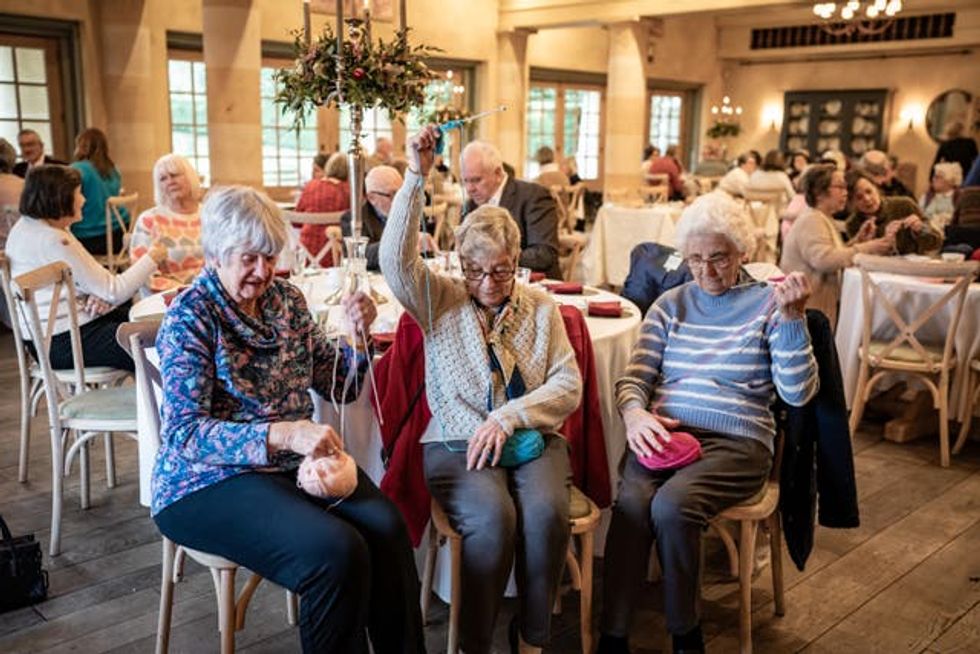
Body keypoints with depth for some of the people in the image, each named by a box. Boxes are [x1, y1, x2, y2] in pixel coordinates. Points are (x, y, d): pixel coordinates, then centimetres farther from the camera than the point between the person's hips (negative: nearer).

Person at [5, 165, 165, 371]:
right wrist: (151, 259, -6)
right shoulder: (53, 241, -22)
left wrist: (99, 296, -13)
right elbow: (113, 291, -18)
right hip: (63, 343, -10)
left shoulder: (28, 226, 9)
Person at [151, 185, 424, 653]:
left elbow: (338, 386, 10)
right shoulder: (190, 318, -10)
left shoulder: (286, 299, 6)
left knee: (387, 526, -21)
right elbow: (186, 434, -20)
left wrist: (359, 334, -10)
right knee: (337, 551, -27)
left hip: (294, 464, 5)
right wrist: (281, 433, -35)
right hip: (210, 480, -5)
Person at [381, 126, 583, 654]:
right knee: (494, 517, -31)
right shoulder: (440, 302, 7)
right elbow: (395, 259, -11)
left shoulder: (541, 309, 11)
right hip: (457, 444, -1)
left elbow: (567, 386, 2)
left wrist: (508, 417, -13)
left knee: (547, 513, -28)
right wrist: (416, 177, -16)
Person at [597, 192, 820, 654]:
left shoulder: (767, 304, 8)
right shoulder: (671, 304, 17)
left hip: (736, 442, -2)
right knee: (631, 503, -30)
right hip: (661, 433, 2)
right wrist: (633, 414, -13)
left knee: (671, 505, -31)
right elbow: (633, 377, 10)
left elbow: (798, 393, -2)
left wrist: (792, 318, -14)